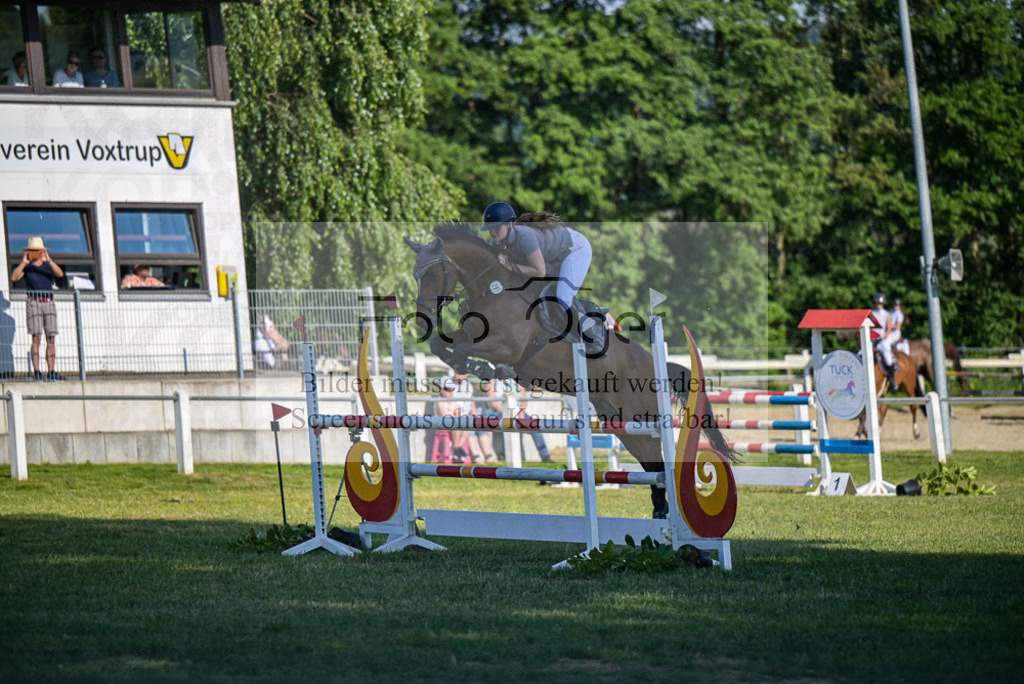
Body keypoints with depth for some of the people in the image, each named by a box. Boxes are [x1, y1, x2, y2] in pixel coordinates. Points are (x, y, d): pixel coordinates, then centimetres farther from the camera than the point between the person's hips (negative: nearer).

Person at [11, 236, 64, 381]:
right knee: (36, 337, -11)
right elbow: (14, 278, -9)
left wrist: (49, 260, -19)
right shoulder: (26, 267, 8)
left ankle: (51, 372, -2)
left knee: (51, 338, -2)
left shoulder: (48, 266, 12)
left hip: (49, 304, 3)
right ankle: (36, 371, -14)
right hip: (34, 303, -3)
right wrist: (23, 262, -15)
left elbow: (60, 274, -8)